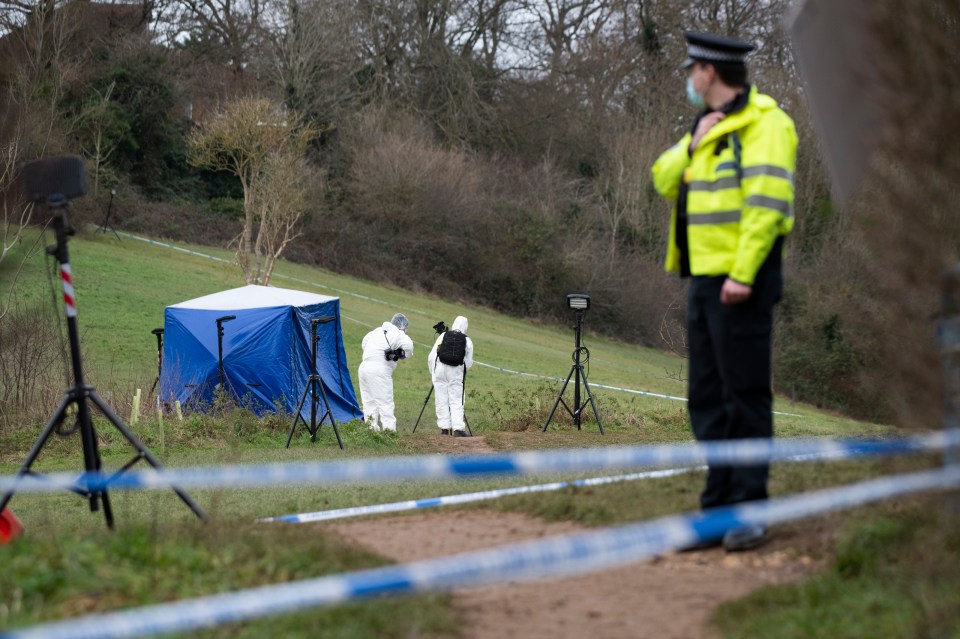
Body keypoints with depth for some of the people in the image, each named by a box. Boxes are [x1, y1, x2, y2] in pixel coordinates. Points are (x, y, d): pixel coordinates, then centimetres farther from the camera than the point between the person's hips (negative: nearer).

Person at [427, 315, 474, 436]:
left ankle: (444, 428, 4)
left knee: (441, 400, 6)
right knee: (456, 401, 2)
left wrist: (432, 372, 15)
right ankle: (457, 428, -9)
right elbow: (469, 362, 3)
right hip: (456, 372, -1)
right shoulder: (467, 341, 0)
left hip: (440, 369, 1)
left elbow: (431, 356, 2)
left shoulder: (443, 336, 3)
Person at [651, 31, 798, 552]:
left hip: (742, 281, -9)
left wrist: (743, 272, -24)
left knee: (745, 396, -7)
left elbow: (767, 201, -18)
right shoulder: (709, 126, 19)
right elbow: (663, 181, 16)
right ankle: (719, 504, 15)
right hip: (704, 278, 9)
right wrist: (693, 146, -3)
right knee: (708, 399, 10)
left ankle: (749, 511, -3)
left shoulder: (764, 123, -10)